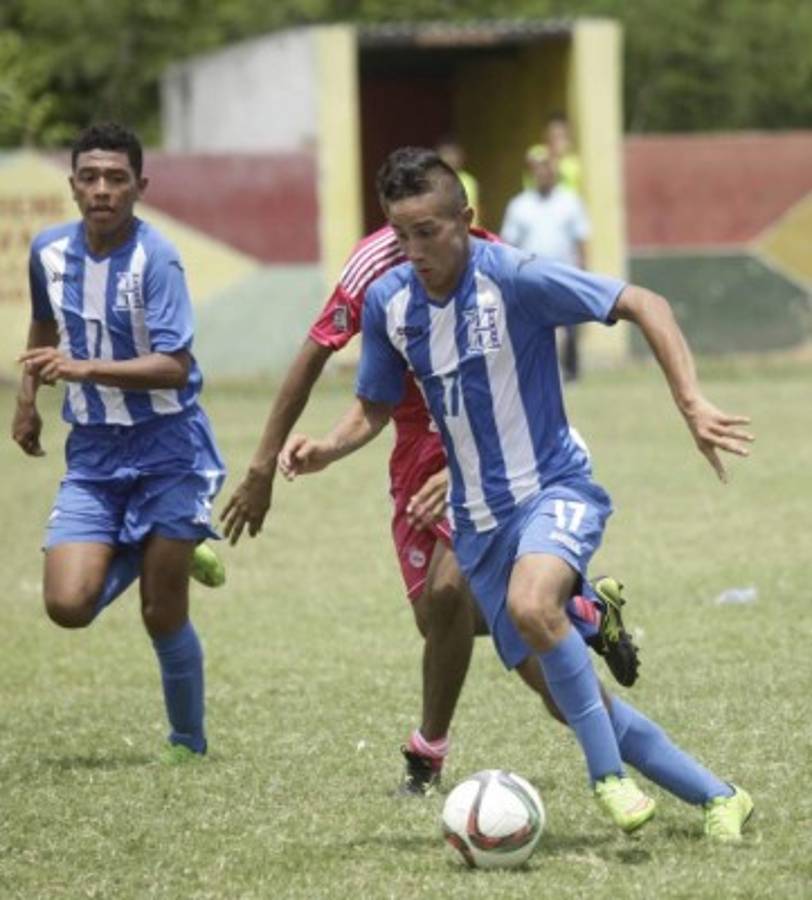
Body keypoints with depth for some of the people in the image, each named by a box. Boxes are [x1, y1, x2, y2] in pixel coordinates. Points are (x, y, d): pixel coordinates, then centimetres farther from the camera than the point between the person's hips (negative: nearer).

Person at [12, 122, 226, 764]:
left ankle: (188, 742, 21)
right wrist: (28, 398, 22)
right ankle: (137, 557, 22)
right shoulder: (50, 251, 1)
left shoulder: (156, 259, -17)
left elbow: (173, 367, -25)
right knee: (68, 605, -11)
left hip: (167, 447, -4)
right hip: (92, 452, 5)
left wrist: (83, 369, -33)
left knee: (163, 615, -3)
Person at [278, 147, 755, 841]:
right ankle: (717, 797, 17)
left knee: (531, 604, -37)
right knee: (561, 689, 4)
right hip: (480, 519, 6)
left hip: (555, 490, -6)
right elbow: (376, 407, 13)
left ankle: (609, 774, -22)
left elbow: (645, 306, -14)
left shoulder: (513, 278, -17)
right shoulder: (388, 301, 0)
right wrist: (327, 449, -7)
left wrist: (692, 406, -23)